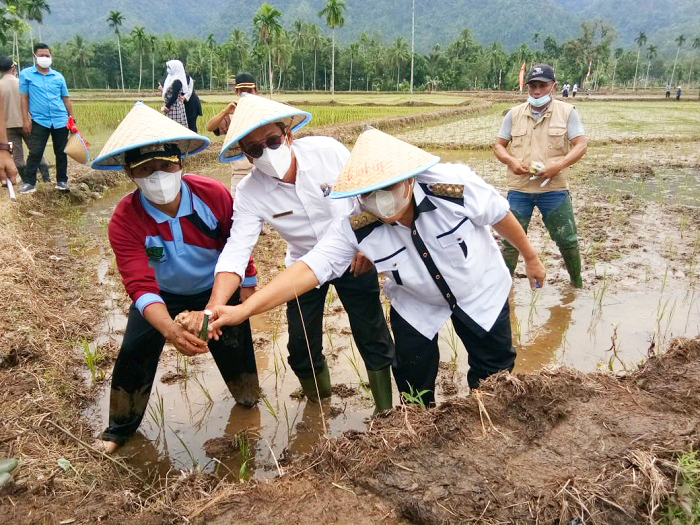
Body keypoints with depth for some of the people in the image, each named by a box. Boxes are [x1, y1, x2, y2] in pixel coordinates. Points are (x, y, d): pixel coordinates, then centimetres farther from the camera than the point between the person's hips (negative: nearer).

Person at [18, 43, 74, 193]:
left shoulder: (58, 77, 8)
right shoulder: (26, 74, 2)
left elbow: (66, 99, 12)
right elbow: (24, 98, 0)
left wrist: (72, 118, 9)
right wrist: (25, 120, -6)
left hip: (61, 121, 2)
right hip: (39, 121, -2)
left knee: (61, 152, 8)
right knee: (35, 153, -5)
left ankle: (62, 181, 18)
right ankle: (29, 182, 0)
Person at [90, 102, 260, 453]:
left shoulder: (214, 195, -29)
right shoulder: (125, 221, -31)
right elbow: (140, 284, -39)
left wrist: (247, 289, -3)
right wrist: (169, 329, -58)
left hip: (216, 288, 0)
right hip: (161, 294, 0)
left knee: (235, 344, 10)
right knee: (133, 354, -1)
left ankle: (249, 400, 42)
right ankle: (121, 425, 25)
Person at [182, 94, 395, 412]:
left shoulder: (328, 150, -23)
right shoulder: (249, 194, -21)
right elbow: (236, 251, -30)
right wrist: (213, 308, -44)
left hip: (354, 259, -1)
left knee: (374, 339, 6)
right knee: (302, 350, 7)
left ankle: (386, 413, 29)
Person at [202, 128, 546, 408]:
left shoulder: (454, 186, -35)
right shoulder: (355, 226, -30)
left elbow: (499, 215, -17)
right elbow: (310, 267, -35)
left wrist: (530, 257, 1)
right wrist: (245, 309, -47)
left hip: (480, 290, 0)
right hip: (417, 303, 1)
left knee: (496, 369, 13)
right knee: (414, 382, 9)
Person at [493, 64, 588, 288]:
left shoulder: (567, 112, -1)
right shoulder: (514, 114, 4)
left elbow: (581, 144, -4)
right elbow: (498, 145, 8)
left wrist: (558, 165, -20)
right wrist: (511, 161, -13)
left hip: (554, 188, -1)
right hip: (518, 189, 1)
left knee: (568, 241, 8)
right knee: (511, 241, 6)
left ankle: (577, 284, 29)